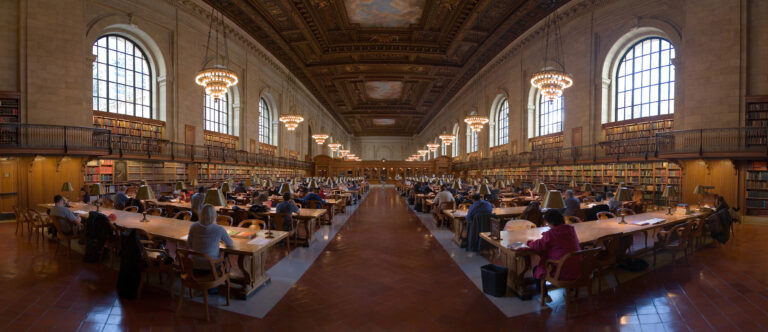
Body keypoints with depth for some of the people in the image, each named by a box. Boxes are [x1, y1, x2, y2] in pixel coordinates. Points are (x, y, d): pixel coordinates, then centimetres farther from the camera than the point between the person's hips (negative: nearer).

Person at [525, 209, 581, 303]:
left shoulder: (550, 234, -20)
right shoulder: (571, 229, 2)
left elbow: (538, 246, -13)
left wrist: (529, 242, 8)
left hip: (563, 273, -7)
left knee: (536, 269, 14)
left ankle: (545, 295, 20)